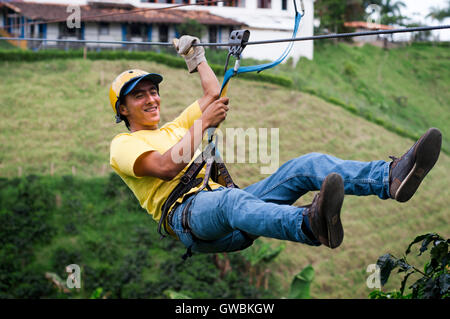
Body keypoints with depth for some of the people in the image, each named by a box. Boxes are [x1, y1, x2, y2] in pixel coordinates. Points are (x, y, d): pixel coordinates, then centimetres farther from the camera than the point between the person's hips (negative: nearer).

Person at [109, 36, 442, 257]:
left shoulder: (174, 128, 36)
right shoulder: (124, 144, 12)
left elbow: (214, 93, 37)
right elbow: (167, 167, -7)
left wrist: (196, 56, 47)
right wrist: (202, 124, 0)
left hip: (224, 201, 8)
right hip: (186, 213, -7)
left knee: (307, 165, -14)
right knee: (230, 199, -44)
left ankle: (393, 176, -40)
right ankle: (311, 224, -77)